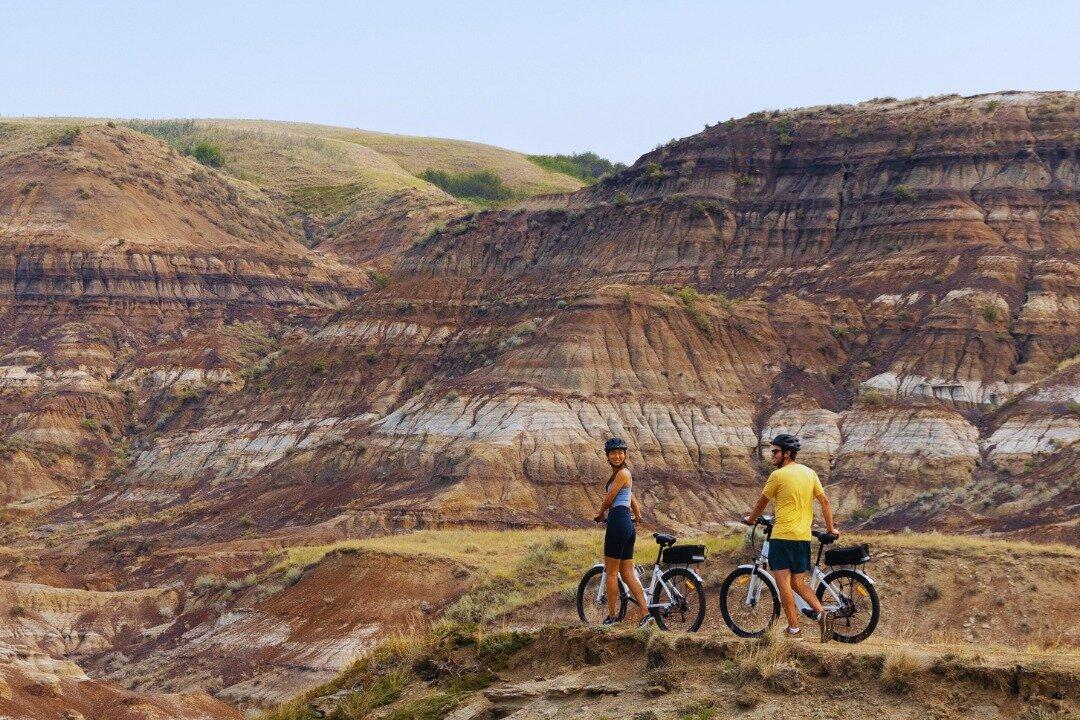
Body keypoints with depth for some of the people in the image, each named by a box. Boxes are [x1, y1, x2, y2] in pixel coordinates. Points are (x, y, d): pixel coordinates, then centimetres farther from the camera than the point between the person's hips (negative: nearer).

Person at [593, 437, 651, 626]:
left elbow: (609, 499, -8)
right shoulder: (619, 474, 20)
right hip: (627, 525, 10)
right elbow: (633, 501, 31)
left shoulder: (622, 473, -10)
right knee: (627, 573, 7)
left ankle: (611, 616, 2)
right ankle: (644, 612, -1)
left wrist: (600, 514, 10)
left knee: (611, 573, -2)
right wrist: (637, 516, 48)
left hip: (618, 523, -10)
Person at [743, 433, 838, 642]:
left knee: (783, 582, -5)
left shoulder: (778, 475, -7)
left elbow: (762, 502, 5)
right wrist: (830, 528, 21)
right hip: (804, 537, 7)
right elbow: (825, 501, 12)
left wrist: (750, 519, 23)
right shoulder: (809, 473, 11)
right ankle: (822, 613, -5)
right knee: (798, 582, 14)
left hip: (782, 535, -7)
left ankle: (794, 629, -7)